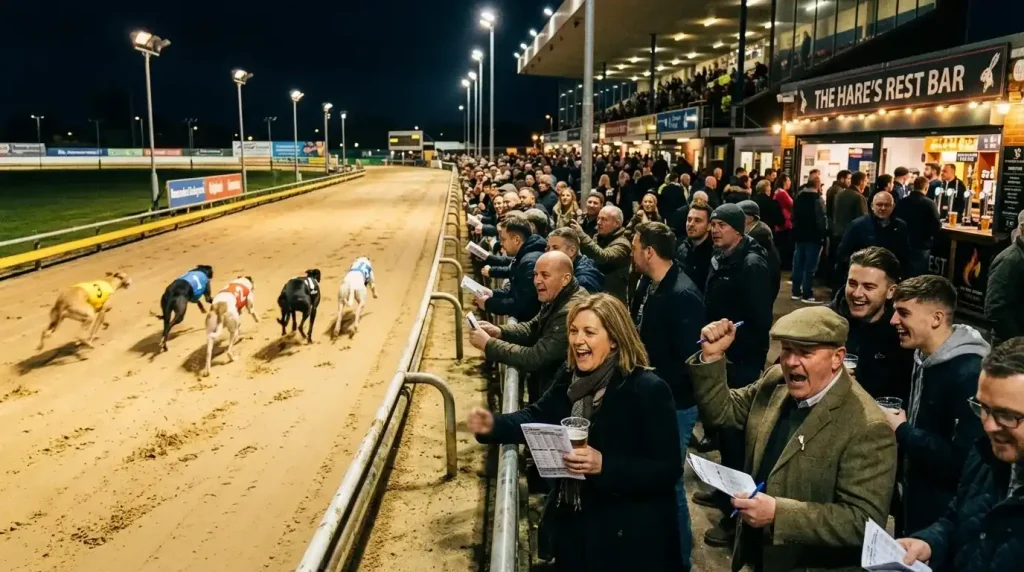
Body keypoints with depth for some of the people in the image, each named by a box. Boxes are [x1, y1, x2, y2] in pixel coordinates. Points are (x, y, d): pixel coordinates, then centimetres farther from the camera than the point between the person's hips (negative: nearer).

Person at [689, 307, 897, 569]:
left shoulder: (867, 428, -24)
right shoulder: (775, 382, -4)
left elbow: (864, 521, -26)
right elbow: (721, 411, 5)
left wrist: (778, 513, -33)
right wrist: (712, 356, -10)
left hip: (813, 564, -6)